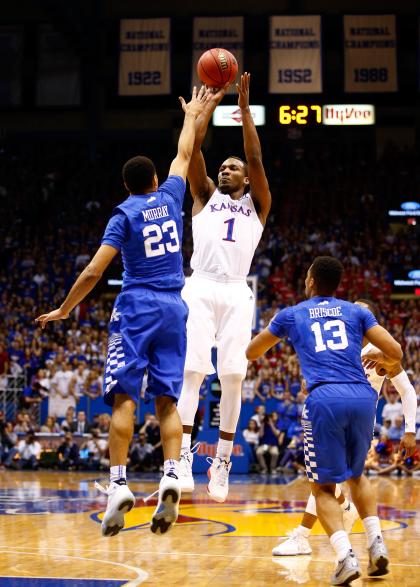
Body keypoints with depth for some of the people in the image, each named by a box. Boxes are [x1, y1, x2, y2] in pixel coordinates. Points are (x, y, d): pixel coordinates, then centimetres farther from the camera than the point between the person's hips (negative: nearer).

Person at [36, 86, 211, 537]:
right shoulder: (169, 197, 9)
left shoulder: (124, 214, -1)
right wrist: (191, 115, 43)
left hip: (135, 307, -4)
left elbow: (93, 271, -8)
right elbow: (183, 154, 29)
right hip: (174, 309, 4)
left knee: (124, 396, -7)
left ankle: (118, 485, -17)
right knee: (167, 400, 3)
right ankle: (171, 476, -15)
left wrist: (63, 310, 2)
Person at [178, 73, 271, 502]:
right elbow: (194, 144, 10)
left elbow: (256, 156, 6)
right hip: (200, 288, -1)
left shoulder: (257, 204, 19)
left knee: (233, 376, -4)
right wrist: (212, 101, 12)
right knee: (193, 369, -14)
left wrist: (244, 105, 2)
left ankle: (222, 461, 3)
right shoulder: (205, 196, 20)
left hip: (236, 293, 1)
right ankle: (183, 456, -17)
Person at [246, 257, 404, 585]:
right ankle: (376, 543, 11)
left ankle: (346, 557, -10)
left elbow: (251, 353, 33)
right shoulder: (357, 312, 20)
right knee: (356, 474, 27)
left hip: (324, 399, -2)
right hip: (363, 397, 2)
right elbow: (396, 354, 12)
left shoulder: (291, 315, 20)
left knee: (324, 487, 11)